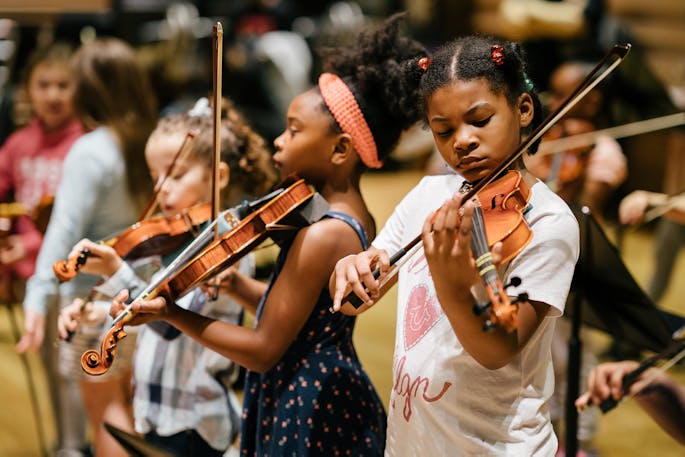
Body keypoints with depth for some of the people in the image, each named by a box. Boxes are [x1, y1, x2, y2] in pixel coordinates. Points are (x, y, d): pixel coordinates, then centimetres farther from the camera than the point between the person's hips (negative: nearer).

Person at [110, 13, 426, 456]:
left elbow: (264, 348, -19)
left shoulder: (321, 234, -23)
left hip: (309, 416, -10)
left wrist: (169, 312, -17)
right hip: (338, 402, 10)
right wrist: (236, 284, 0)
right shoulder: (359, 220, 6)